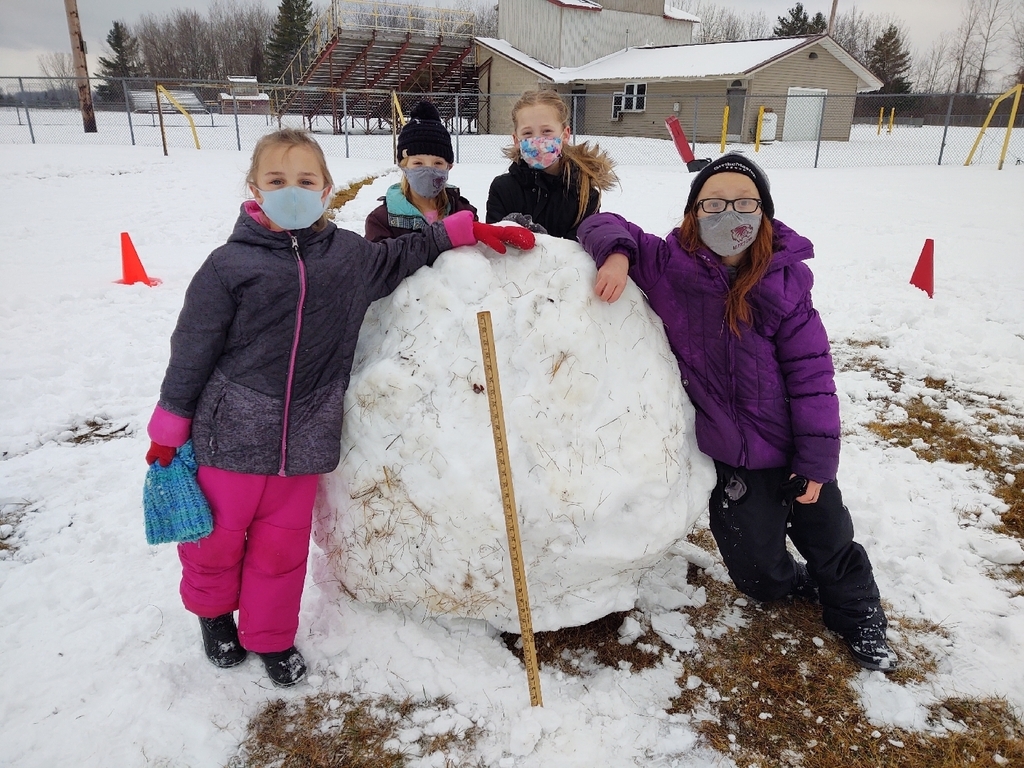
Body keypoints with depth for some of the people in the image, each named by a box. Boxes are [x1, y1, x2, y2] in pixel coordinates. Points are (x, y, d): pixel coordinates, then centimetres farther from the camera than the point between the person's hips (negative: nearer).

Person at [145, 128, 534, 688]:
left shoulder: (348, 254, 2)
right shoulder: (230, 265, -8)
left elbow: (404, 256, 19)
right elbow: (192, 349, -3)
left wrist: (468, 230, 12)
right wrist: (169, 428, 2)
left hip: (305, 437, 2)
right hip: (232, 431, -2)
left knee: (283, 544, 13)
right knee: (217, 536, 13)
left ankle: (270, 636, 36)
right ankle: (213, 610, 45)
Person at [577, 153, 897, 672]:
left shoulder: (783, 281, -12)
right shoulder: (669, 265, -11)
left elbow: (811, 371, -9)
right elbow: (603, 226, -4)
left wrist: (817, 457, -9)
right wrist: (616, 253, -28)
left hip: (794, 449, 0)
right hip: (730, 459, 0)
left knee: (831, 542, 20)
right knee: (758, 573, 13)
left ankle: (860, 620, 50)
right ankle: (796, 585, 50)